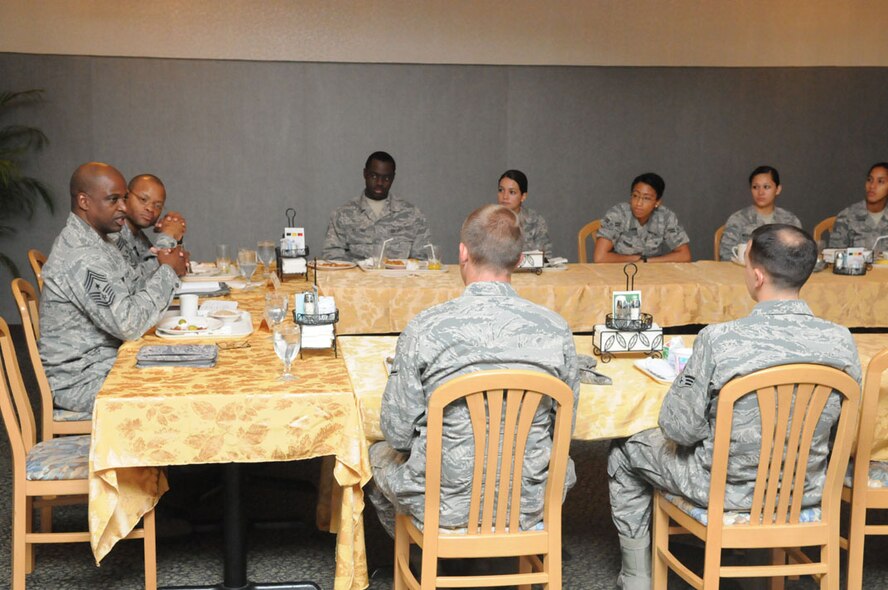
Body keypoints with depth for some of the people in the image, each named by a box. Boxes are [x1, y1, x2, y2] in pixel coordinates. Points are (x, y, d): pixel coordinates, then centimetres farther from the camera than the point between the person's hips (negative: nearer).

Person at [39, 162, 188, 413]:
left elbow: (135, 289, 13)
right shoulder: (81, 257, -24)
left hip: (102, 360, 10)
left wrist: (168, 271, -8)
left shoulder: (99, 241, 10)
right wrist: (168, 272, -17)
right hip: (81, 382, -10)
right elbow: (129, 324, -28)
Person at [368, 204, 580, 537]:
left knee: (380, 455, 31)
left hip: (445, 507, -2)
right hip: (528, 508, 2)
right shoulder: (556, 330, -11)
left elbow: (397, 434, -10)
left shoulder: (424, 329, -18)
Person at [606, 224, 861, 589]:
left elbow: (678, 429, -19)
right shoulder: (841, 341, -15)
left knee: (624, 454, 21)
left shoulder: (719, 340, -28)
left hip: (727, 490, -5)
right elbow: (845, 418, 2)